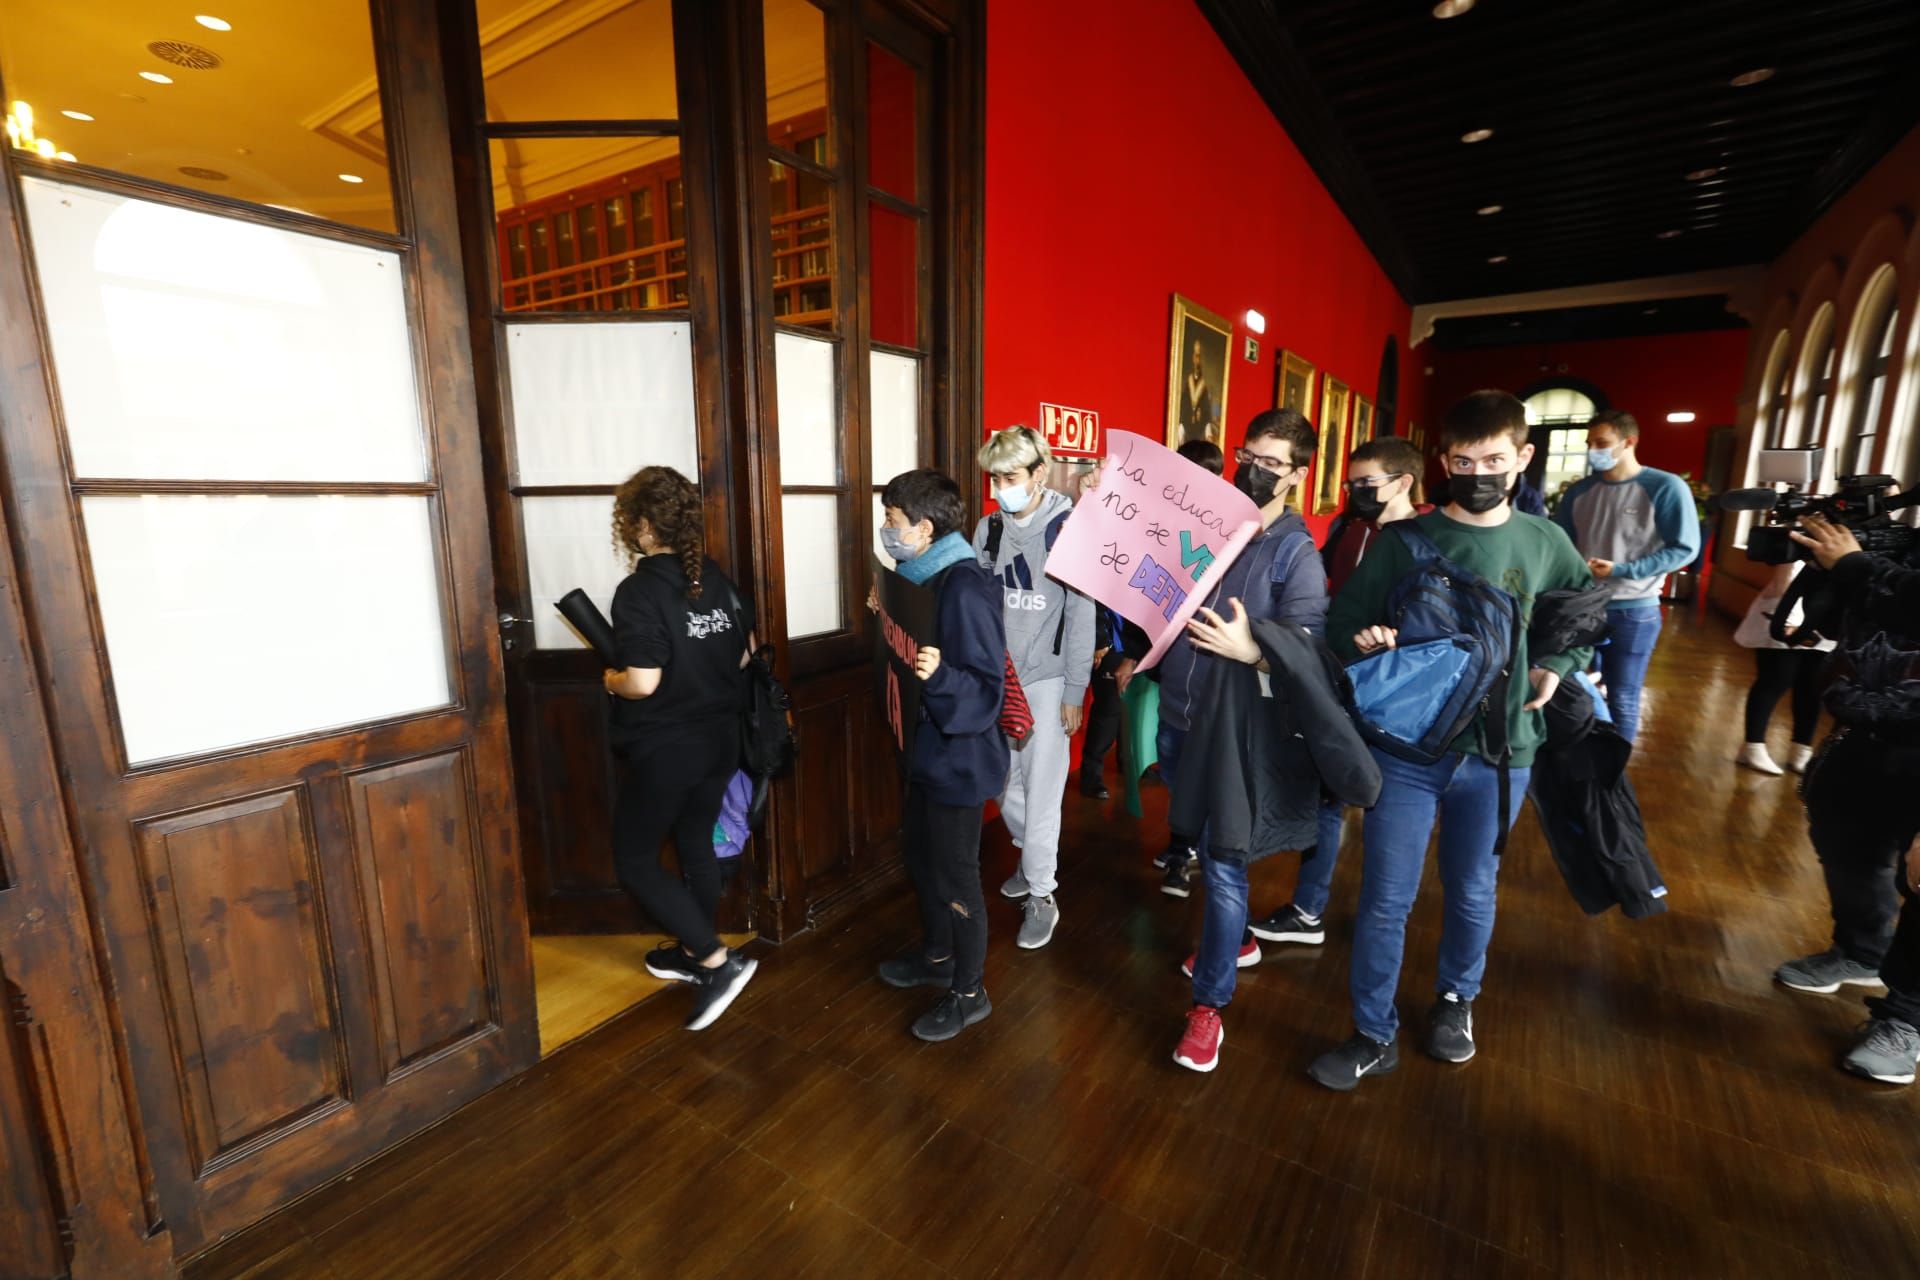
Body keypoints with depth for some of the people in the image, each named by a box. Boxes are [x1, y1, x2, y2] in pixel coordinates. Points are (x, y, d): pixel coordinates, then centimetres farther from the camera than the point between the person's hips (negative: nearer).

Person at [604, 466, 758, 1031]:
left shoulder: (638, 591, -20)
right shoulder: (715, 578, 1)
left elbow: (642, 683, -25)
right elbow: (746, 652, 10)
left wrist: (611, 679, -5)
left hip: (662, 750, -7)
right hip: (717, 740, 7)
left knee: (635, 861, 10)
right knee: (696, 844, 21)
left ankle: (718, 961, 5)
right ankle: (692, 953, 38)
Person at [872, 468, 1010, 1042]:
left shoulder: (965, 590, -25)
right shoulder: (926, 578, 6)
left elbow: (986, 689, -28)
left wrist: (938, 674, -43)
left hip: (960, 756, -10)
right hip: (928, 748, 10)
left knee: (955, 875, 6)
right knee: (919, 855, 23)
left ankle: (970, 992, 27)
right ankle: (937, 956, 45)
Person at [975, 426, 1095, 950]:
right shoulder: (988, 528, 4)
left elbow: (1081, 616, -8)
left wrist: (1074, 693, -8)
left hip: (1046, 679, -4)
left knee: (1041, 790, 0)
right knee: (1003, 785, 13)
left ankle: (1042, 896, 16)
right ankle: (1033, 858, 38)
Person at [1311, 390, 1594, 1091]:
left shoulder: (1545, 544, 3)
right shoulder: (1404, 541, -4)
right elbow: (1341, 620, -2)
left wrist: (1555, 667, 1)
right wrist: (1361, 641, -24)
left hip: (1499, 751, 2)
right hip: (1406, 747, -2)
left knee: (1472, 892, 19)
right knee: (1385, 899, 4)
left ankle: (1456, 999, 46)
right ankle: (1375, 1035, 23)